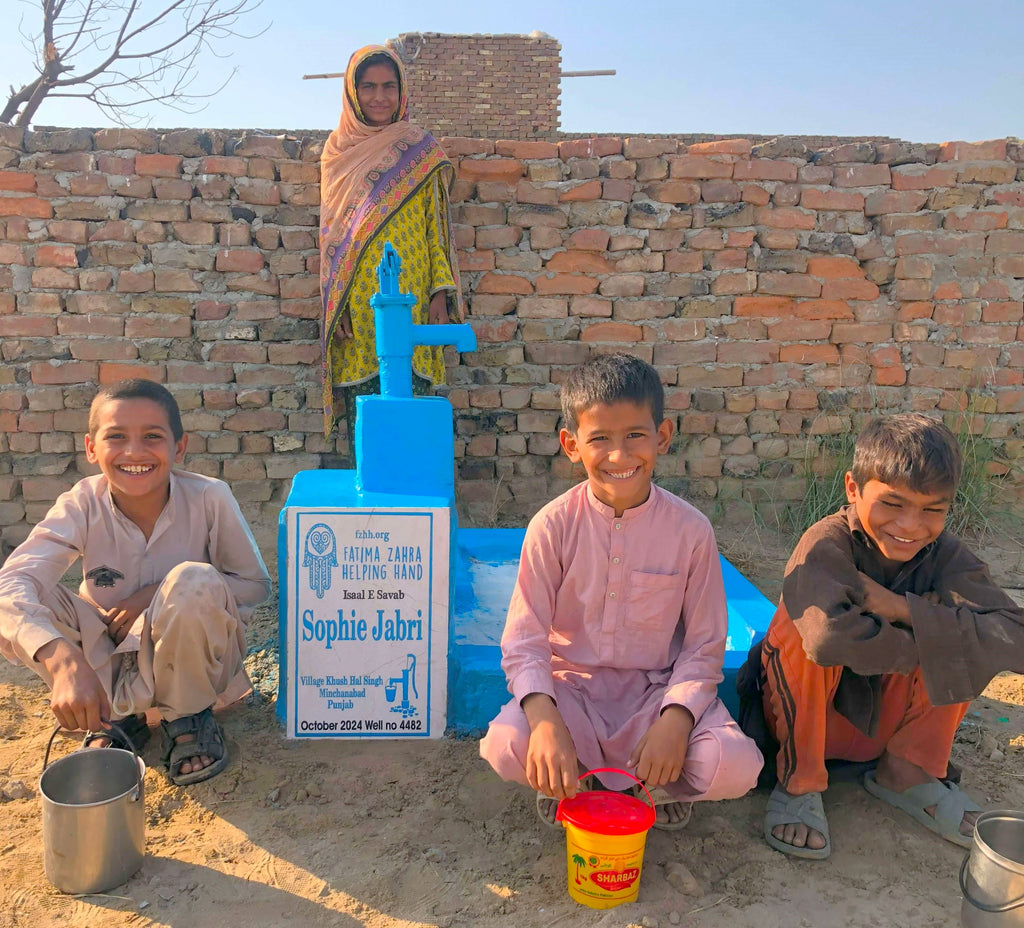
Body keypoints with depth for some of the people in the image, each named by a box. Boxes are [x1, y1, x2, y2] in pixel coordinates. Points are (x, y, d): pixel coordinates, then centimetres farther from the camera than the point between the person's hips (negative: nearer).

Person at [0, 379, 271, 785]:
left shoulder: (209, 497, -19)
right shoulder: (82, 505, -17)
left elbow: (255, 584, -10)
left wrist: (160, 594, -23)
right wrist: (63, 661, -50)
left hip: (186, 658, -1)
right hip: (104, 661, 2)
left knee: (194, 581, -33)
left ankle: (188, 716, -4)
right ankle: (117, 715, 0)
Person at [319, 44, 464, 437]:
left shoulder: (420, 150, 10)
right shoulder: (338, 150, 13)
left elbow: (437, 226, 8)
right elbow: (330, 230, 10)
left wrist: (440, 292, -3)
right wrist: (335, 305, 0)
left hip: (411, 300, -1)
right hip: (356, 304, 1)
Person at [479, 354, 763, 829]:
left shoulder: (690, 530, -10)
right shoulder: (554, 525, -11)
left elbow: (704, 645, -4)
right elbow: (524, 639, -12)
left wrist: (675, 719, -22)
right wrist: (545, 719, -30)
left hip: (658, 690, 1)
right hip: (570, 686, 0)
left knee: (734, 767, -26)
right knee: (507, 748, -30)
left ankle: (659, 783, 10)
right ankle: (567, 781, 8)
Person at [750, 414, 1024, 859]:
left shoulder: (944, 555, -11)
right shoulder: (827, 544, -25)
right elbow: (829, 636, -47)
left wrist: (901, 607, -34)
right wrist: (930, 645, -30)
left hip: (885, 722, 4)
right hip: (808, 711, -4)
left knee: (970, 640, -17)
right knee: (804, 629, -34)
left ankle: (908, 772, 1)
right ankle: (799, 784, -12)